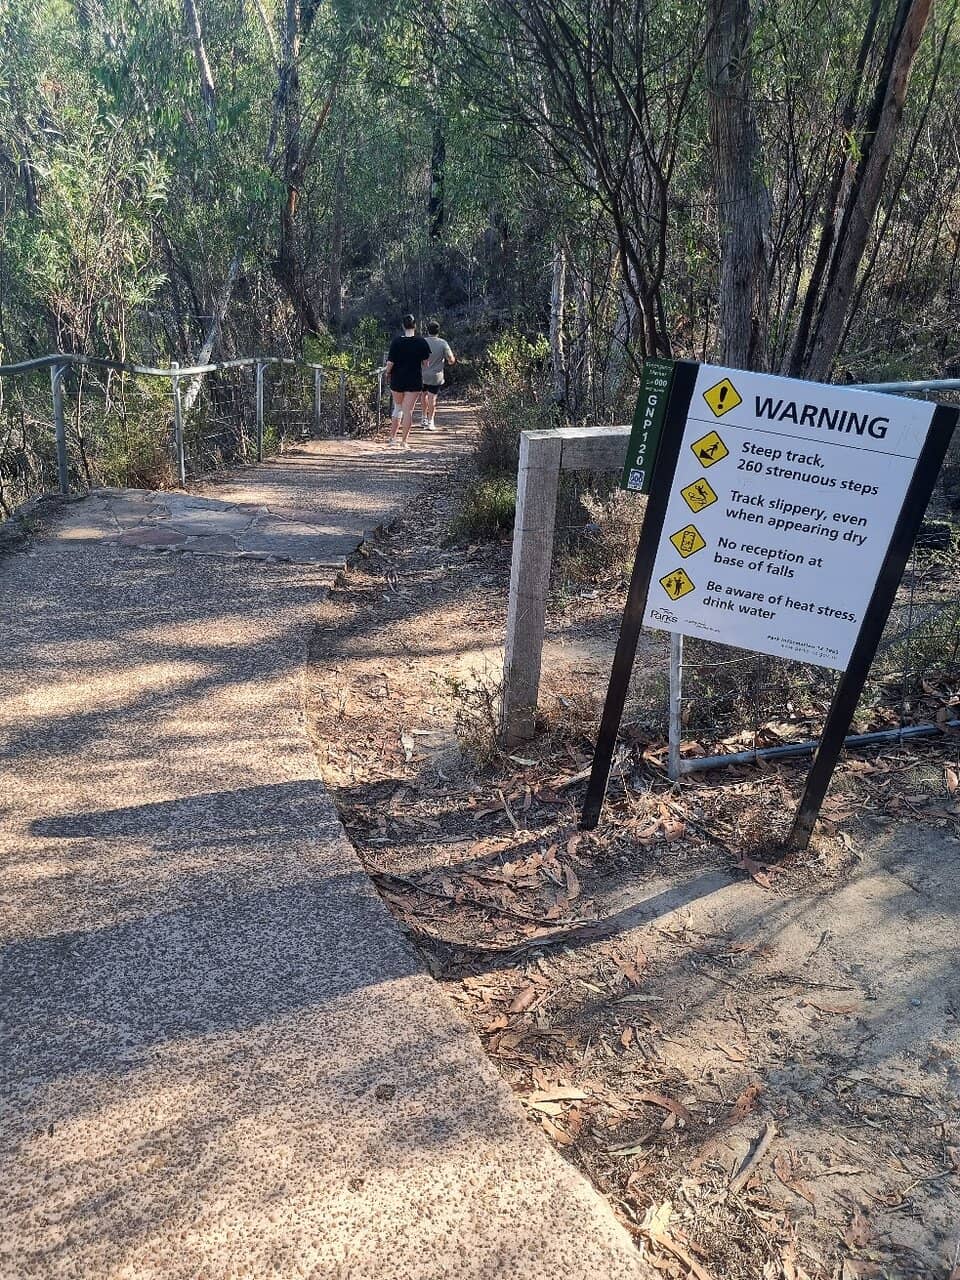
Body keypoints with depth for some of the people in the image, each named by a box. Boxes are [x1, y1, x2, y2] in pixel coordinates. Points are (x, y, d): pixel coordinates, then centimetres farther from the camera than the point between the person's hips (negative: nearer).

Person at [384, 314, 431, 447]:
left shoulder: (396, 342, -9)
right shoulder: (422, 342, -8)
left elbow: (390, 363, -10)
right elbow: (425, 362, 1)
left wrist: (387, 371, 9)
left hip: (397, 380, 1)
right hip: (414, 381, -1)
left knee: (398, 407, 19)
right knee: (408, 410, 3)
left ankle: (393, 436, 22)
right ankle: (404, 441, 4)